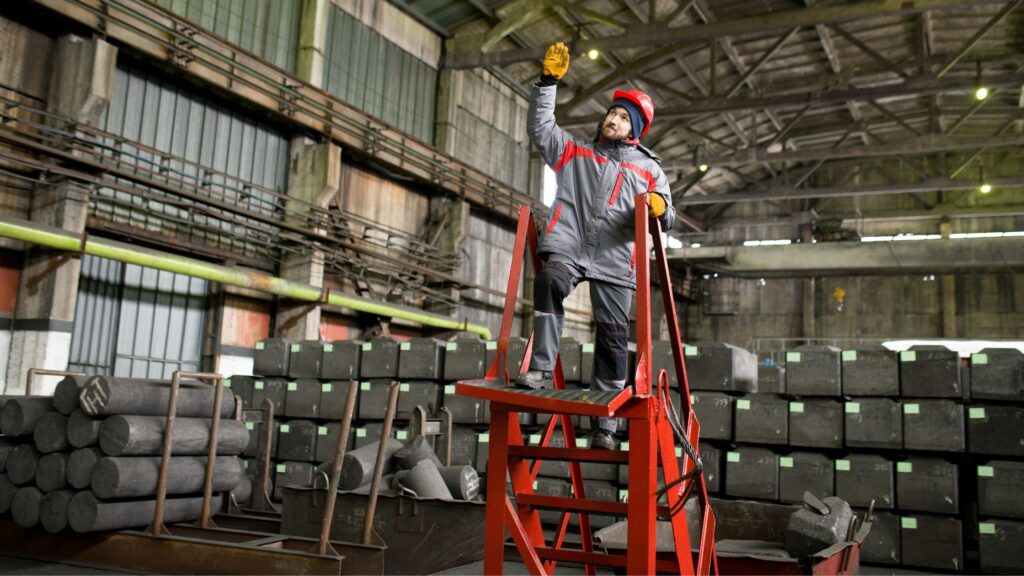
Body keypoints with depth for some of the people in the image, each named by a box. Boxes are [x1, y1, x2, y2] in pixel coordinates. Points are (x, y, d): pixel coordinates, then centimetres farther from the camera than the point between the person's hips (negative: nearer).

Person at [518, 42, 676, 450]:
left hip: (614, 260, 1)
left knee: (612, 336, -3)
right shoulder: (575, 152, 24)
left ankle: (604, 426, 2)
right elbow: (540, 126, 18)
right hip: (567, 246, 0)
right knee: (549, 283, -35)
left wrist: (659, 208, -10)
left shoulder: (648, 169, 20)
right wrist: (549, 81, 11)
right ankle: (541, 369, -34)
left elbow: (667, 219, 15)